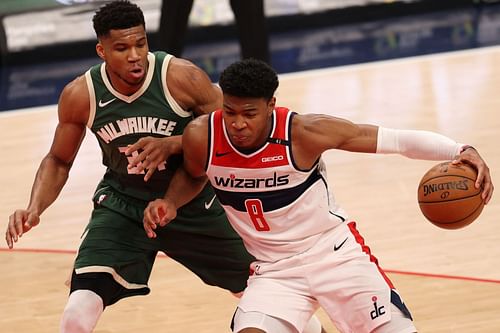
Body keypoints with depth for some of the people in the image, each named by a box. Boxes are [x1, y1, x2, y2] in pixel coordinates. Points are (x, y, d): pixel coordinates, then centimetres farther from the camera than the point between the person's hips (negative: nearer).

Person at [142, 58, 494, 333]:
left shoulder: (304, 132, -24)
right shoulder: (201, 137, -15)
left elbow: (393, 139, -21)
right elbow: (193, 175, 11)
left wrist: (460, 151, -32)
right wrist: (169, 204, -9)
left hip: (335, 251, -2)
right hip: (274, 270, 2)